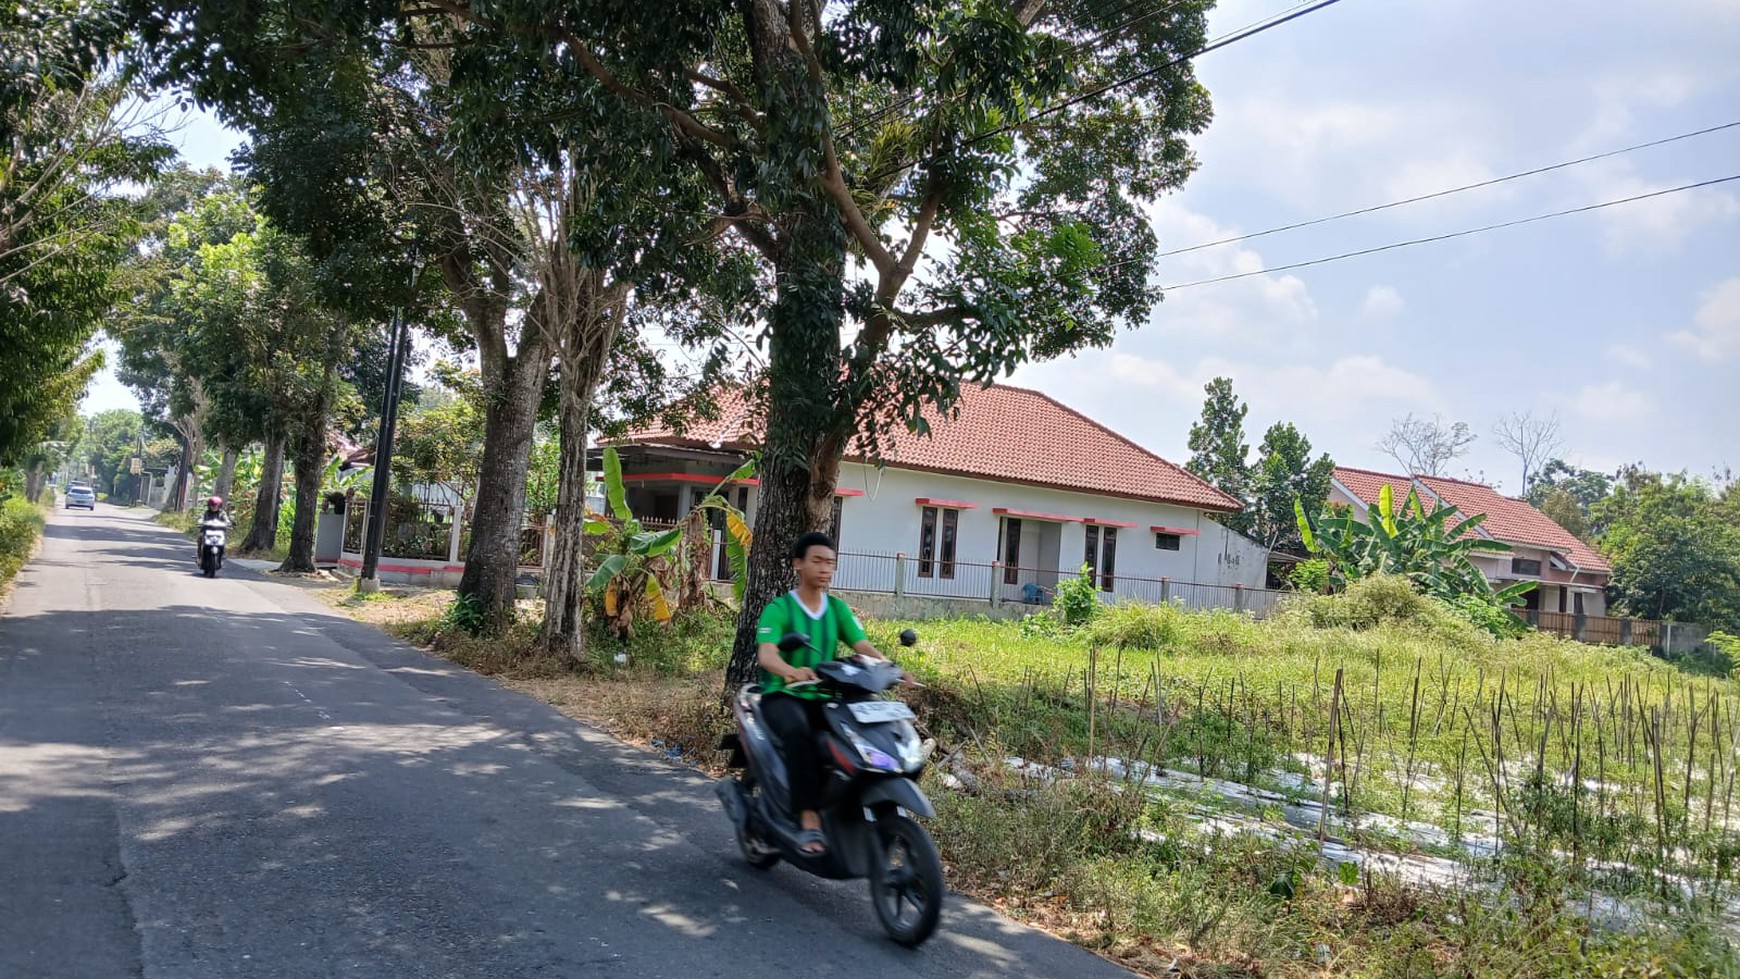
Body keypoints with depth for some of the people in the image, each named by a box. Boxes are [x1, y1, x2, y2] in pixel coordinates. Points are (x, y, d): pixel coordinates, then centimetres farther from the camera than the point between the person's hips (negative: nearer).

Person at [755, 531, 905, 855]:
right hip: (783, 695, -4)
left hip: (824, 698, 5)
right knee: (799, 733, -37)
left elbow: (863, 647, -2)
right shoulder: (778, 608, -3)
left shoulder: (838, 609, 12)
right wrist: (792, 671, -42)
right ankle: (809, 820, -36)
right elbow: (766, 654, -20)